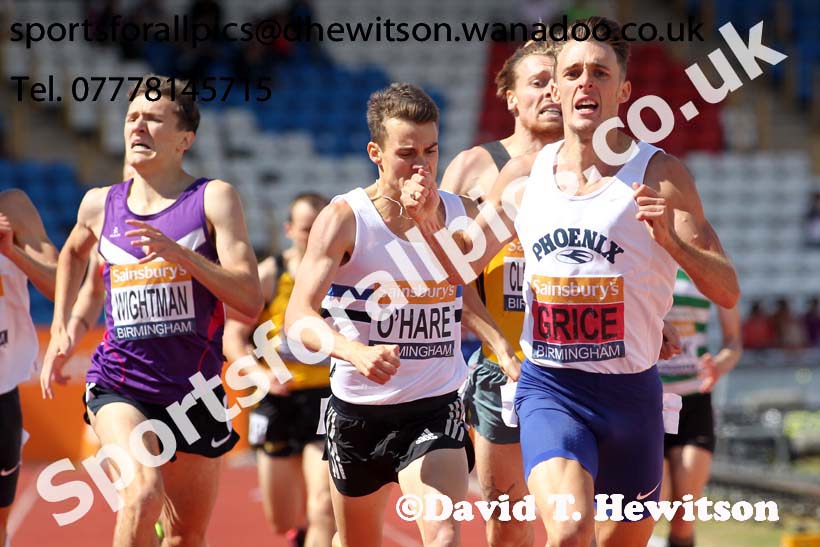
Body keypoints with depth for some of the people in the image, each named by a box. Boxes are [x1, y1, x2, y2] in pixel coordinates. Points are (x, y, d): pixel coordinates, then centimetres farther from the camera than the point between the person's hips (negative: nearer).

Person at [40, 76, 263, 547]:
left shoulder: (213, 199, -4)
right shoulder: (101, 204, 6)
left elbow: (251, 301, -14)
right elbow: (73, 253, 31)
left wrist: (178, 253, -23)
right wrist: (60, 330, 24)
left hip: (193, 389, 0)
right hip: (119, 386, 0)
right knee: (144, 490, -29)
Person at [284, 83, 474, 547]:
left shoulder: (459, 213, 0)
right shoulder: (344, 218, -12)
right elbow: (299, 317, -22)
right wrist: (356, 351, -38)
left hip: (437, 407, 1)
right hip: (359, 408, -1)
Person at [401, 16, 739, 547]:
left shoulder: (659, 174, -4)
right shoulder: (524, 175, 5)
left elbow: (728, 292, -7)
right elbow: (463, 265, 18)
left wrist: (671, 241, -25)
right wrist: (430, 220, -3)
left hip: (631, 391, 0)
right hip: (548, 388, 0)